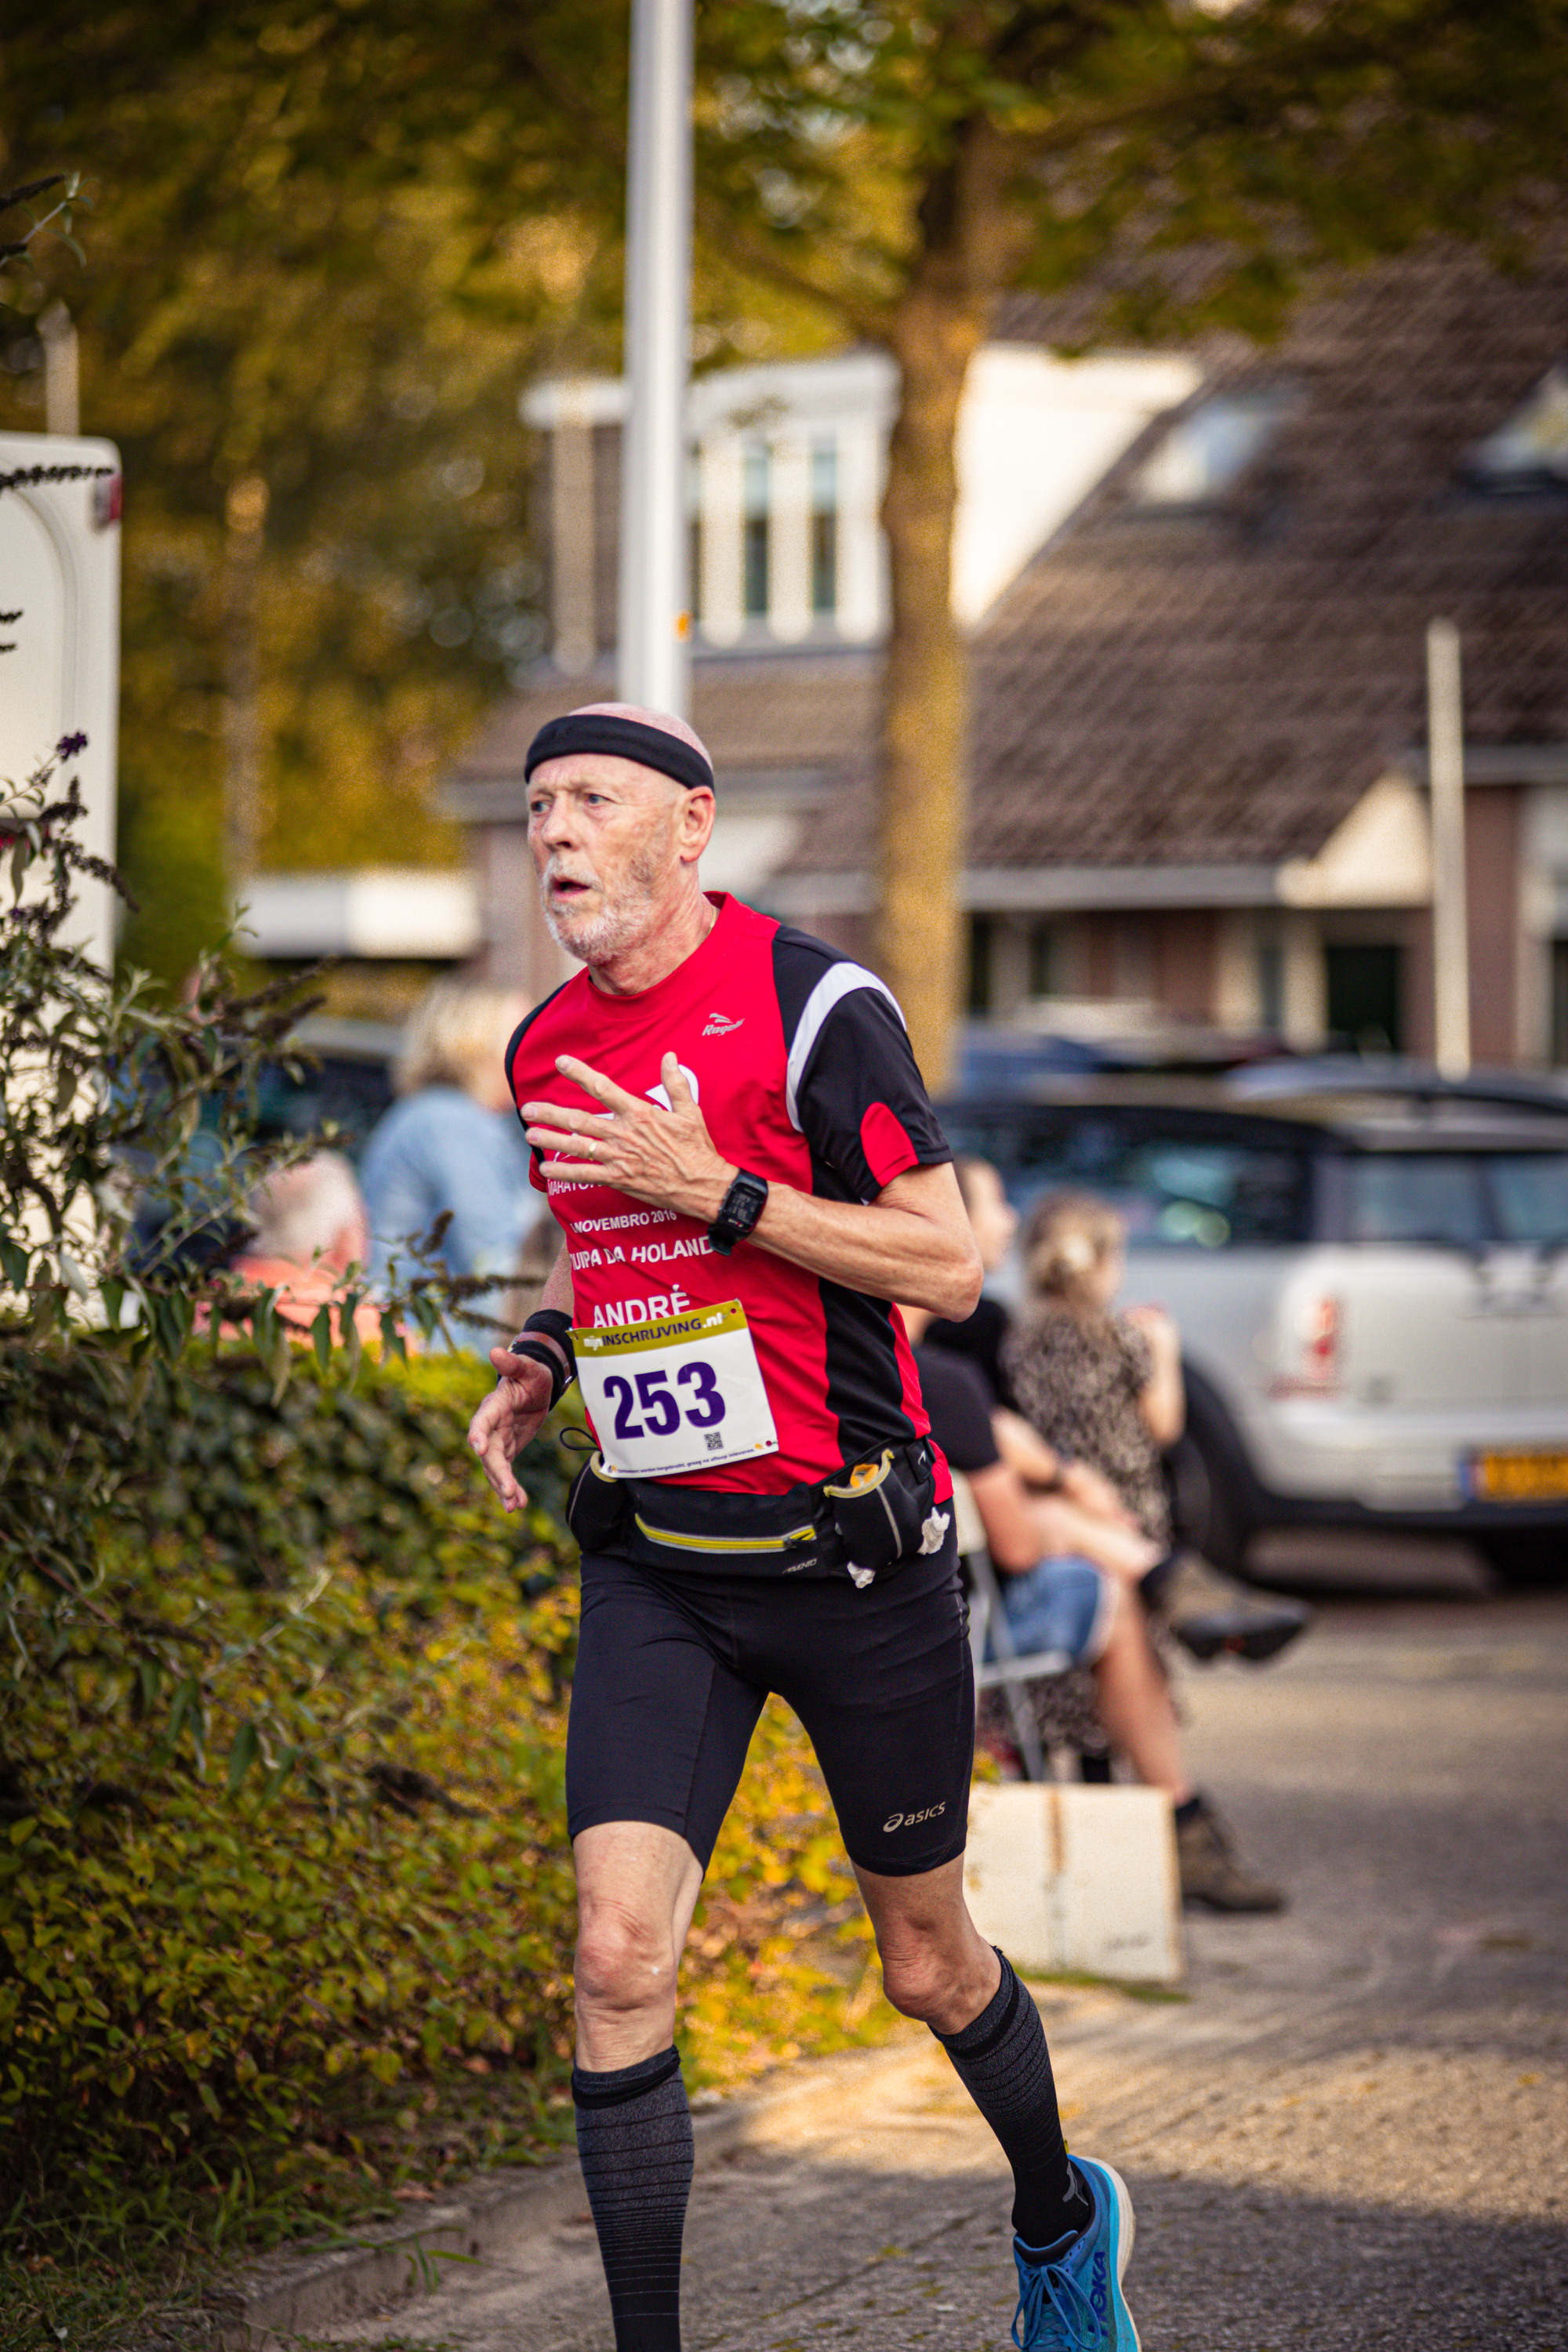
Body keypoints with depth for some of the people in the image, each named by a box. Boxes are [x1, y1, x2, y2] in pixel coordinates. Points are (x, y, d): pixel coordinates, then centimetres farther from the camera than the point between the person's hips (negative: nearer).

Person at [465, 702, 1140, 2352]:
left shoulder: (813, 1003, -12)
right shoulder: (545, 1050, 7)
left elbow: (950, 1266, -15)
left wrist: (714, 1188, -22)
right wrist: (538, 1354, 5)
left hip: (854, 1551, -4)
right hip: (655, 1567, 4)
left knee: (927, 1967, 11)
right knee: (619, 1952, -13)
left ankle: (1062, 2218, 40)